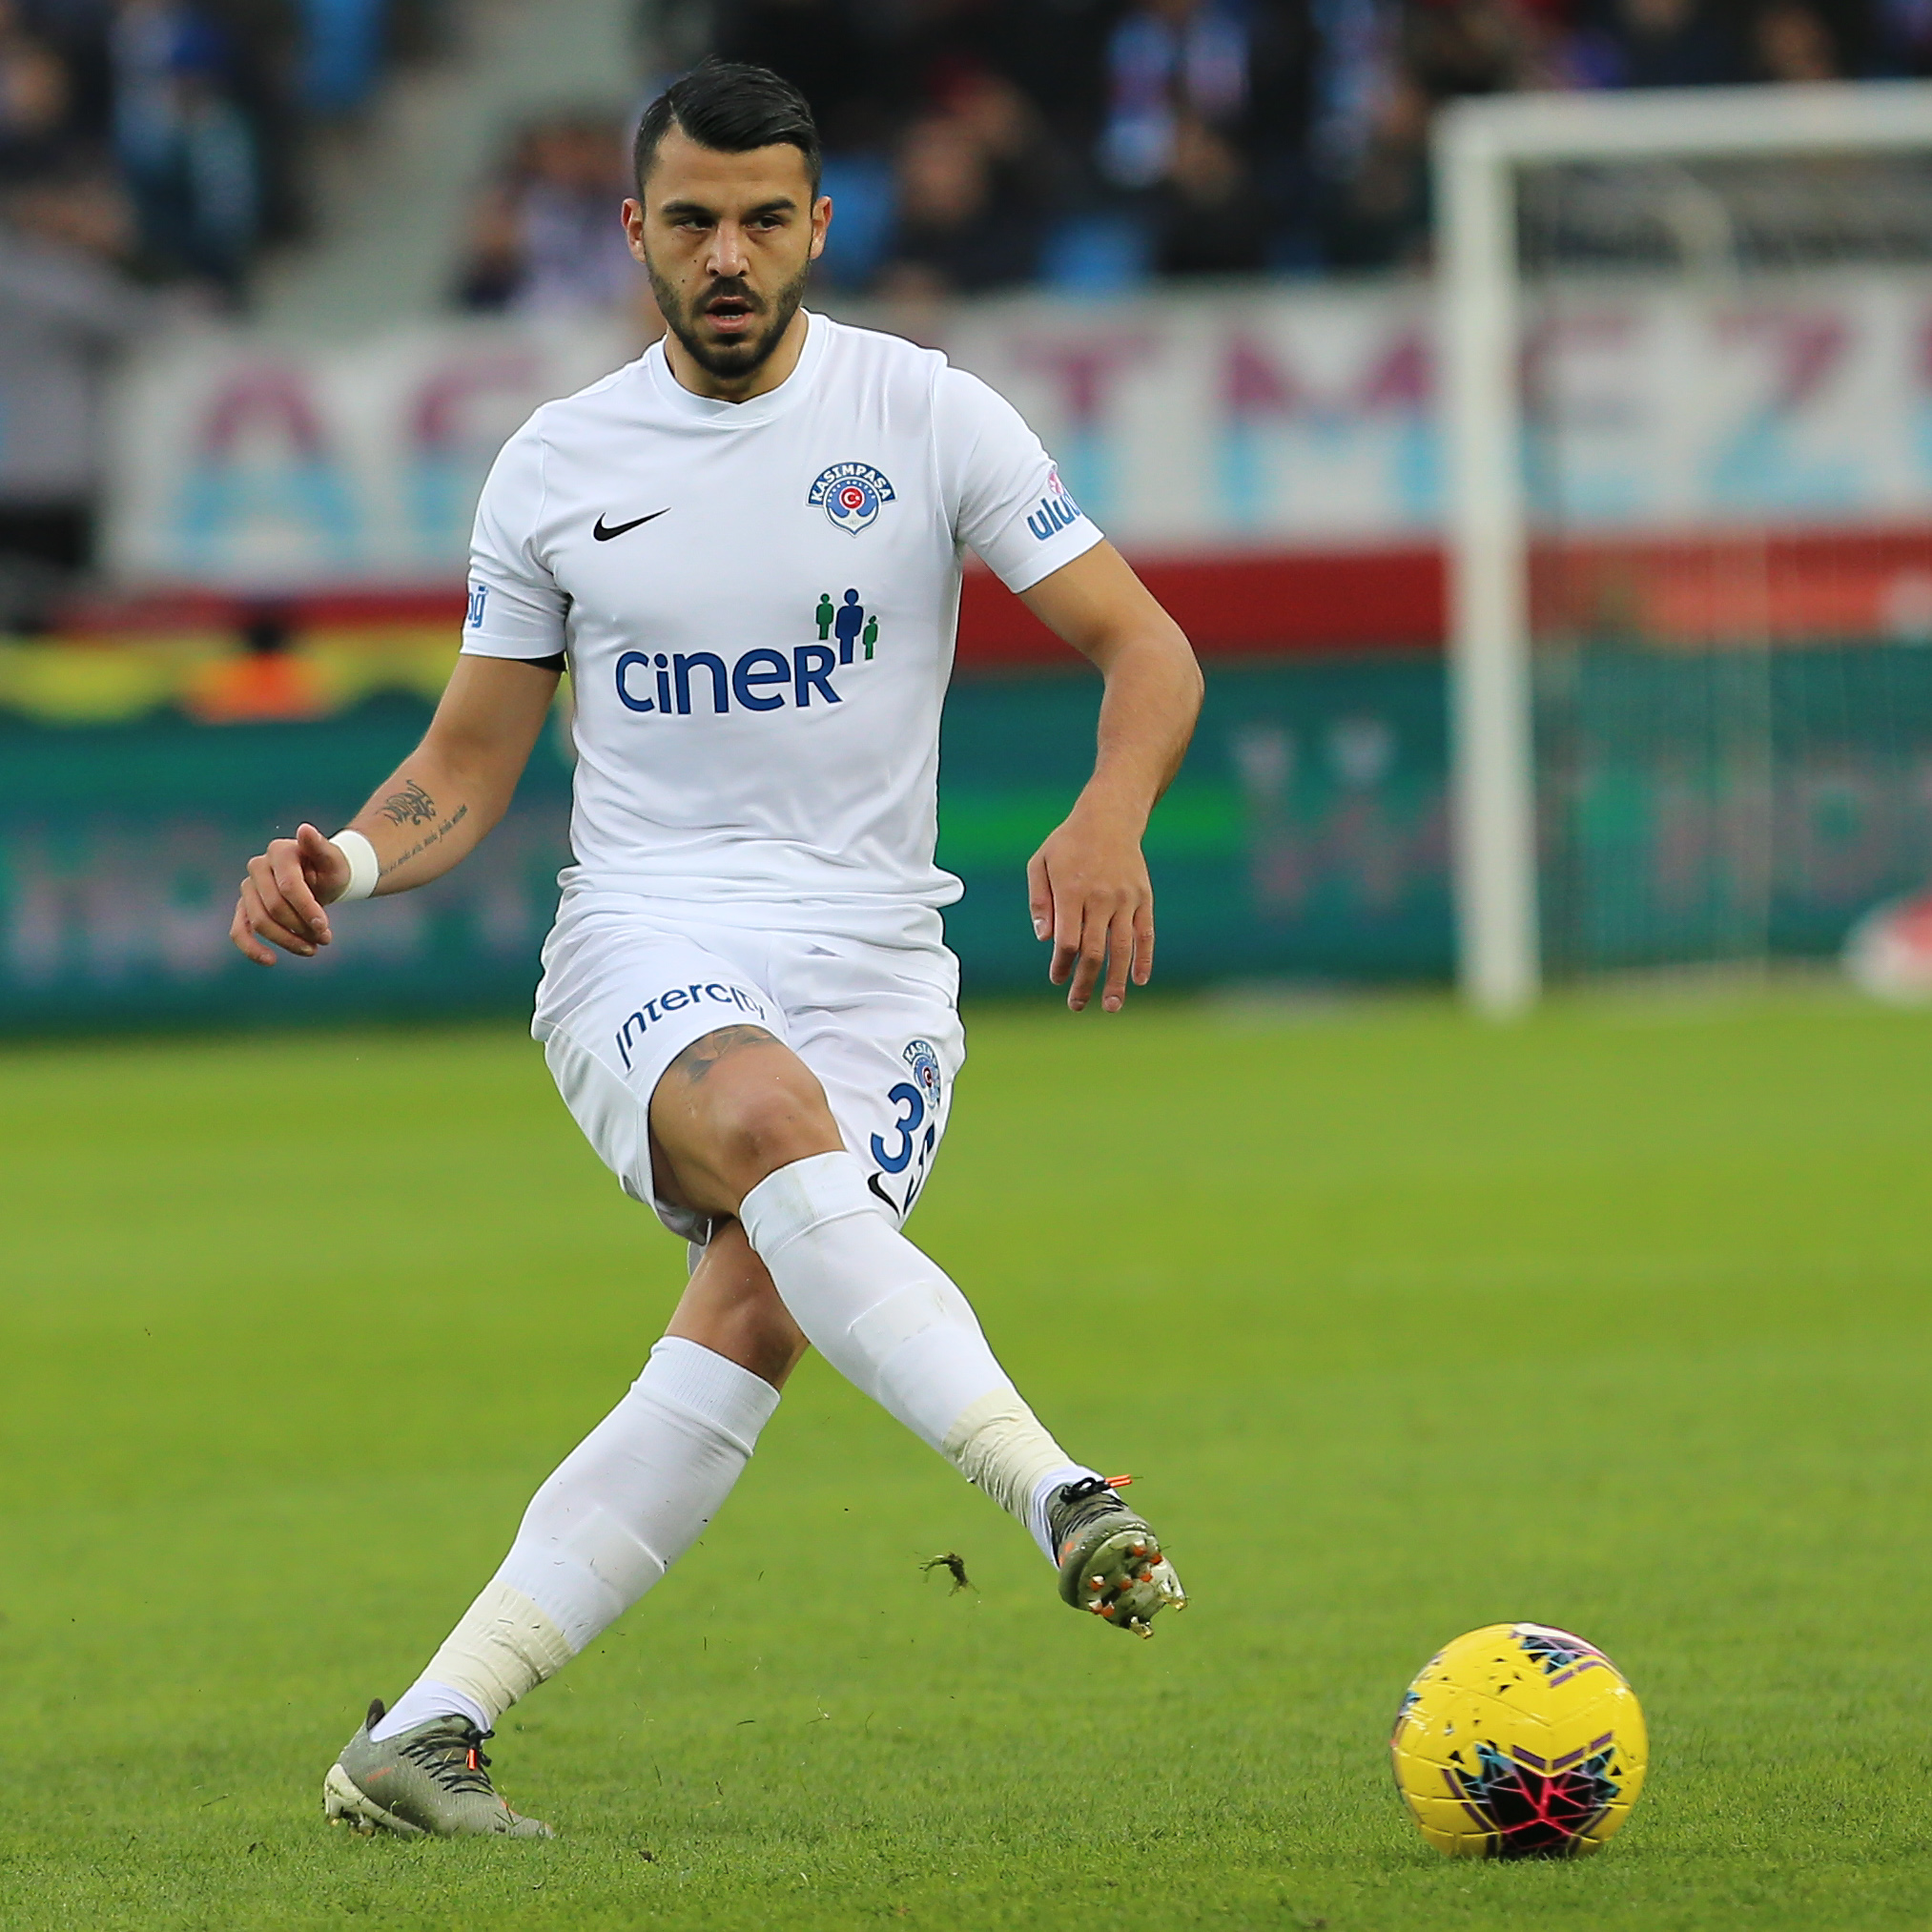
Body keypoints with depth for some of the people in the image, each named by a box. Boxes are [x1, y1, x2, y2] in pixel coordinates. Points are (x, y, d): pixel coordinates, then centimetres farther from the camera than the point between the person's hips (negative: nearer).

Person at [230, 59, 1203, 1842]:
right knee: (769, 1117, -37)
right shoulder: (557, 465, 8)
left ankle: (425, 1737, -23)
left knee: (755, 1318, -24)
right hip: (643, 949, 0)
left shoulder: (927, 418, 3)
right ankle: (1057, 1495, -47)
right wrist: (344, 858, -6)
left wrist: (1111, 816, -21)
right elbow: (466, 773, 16)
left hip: (874, 966, 0)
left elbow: (1148, 651, 0)